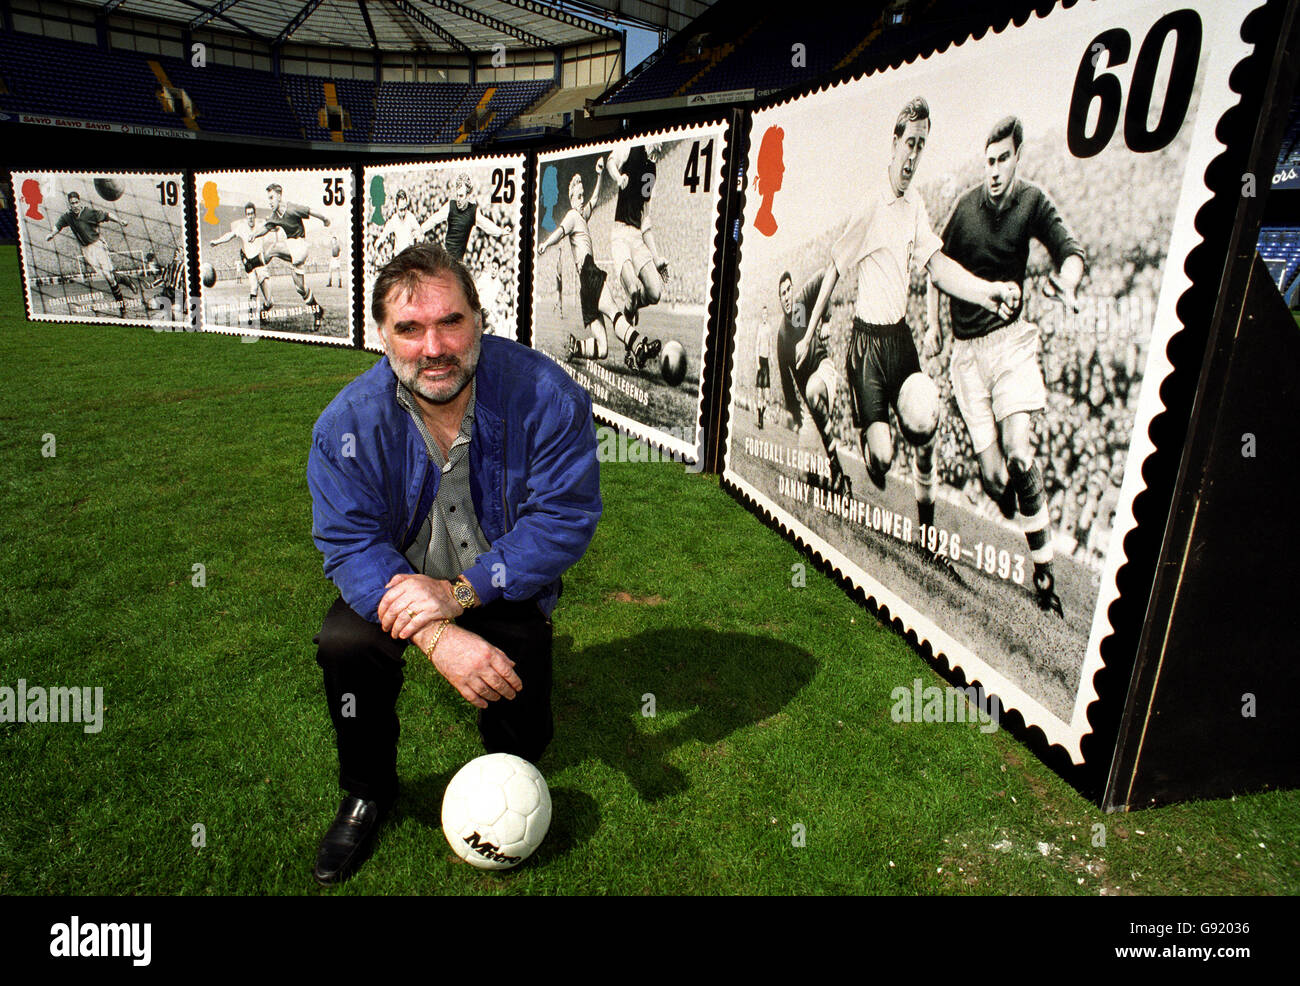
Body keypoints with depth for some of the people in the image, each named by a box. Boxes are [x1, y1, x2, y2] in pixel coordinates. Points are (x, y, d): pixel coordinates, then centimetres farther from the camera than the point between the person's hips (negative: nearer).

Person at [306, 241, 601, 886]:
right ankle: (367, 795, 4)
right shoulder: (349, 421, -21)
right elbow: (352, 544, -22)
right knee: (345, 643, -26)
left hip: (504, 582, -1)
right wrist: (438, 638, -38)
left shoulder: (544, 396, -26)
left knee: (519, 731, -4)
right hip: (399, 575, 1)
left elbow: (564, 519, -24)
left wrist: (460, 593, -32)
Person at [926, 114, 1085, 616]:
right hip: (966, 348, 2)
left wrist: (1065, 281, -32)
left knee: (1019, 452, -20)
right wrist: (933, 321, 14)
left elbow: (1070, 251, -9)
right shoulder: (966, 205, 9)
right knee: (992, 473, -5)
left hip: (1010, 336, -2)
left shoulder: (1032, 202, 3)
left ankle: (1044, 569, -8)